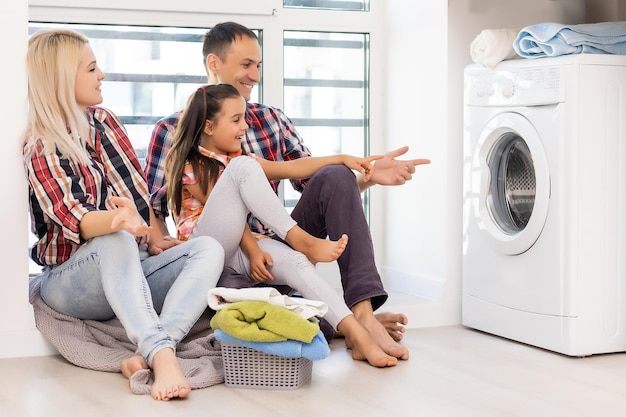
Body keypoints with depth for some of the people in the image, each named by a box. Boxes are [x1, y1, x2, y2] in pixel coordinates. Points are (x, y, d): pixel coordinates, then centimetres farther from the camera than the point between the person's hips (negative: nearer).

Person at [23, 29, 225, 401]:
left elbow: (138, 187, 15)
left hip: (128, 273, 6)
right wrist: (119, 220, -46)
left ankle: (148, 355, -41)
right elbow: (77, 221, -23)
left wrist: (155, 239, -1)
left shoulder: (104, 121, 10)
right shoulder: (42, 150, -10)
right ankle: (162, 356, -55)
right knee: (116, 241, -39)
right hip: (72, 281, -6)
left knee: (208, 248, -21)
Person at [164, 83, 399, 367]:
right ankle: (303, 241, -25)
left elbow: (290, 168, 12)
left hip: (233, 255, 6)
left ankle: (355, 333, -38)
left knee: (289, 258, -27)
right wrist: (253, 251, -23)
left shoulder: (235, 160, 19)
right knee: (244, 167, -23)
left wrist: (343, 159, 4)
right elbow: (230, 215, -13)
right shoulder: (190, 167, -4)